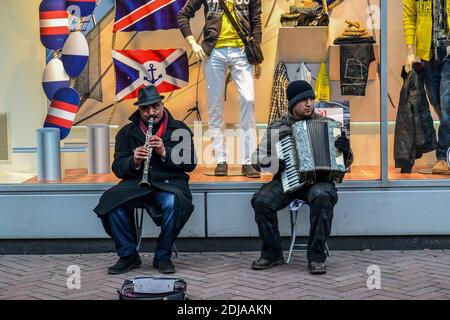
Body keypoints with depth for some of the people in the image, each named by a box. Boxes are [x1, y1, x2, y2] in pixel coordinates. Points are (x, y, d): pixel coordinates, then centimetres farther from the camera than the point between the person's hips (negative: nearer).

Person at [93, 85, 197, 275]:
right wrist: (134, 161, -16)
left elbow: (190, 164, 0)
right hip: (136, 183, 2)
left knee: (173, 203, -37)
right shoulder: (127, 132, 13)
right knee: (110, 201, -28)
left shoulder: (180, 130, 10)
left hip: (169, 183, -1)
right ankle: (128, 256, -12)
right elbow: (118, 169, 6)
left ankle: (163, 256, -15)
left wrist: (165, 153, -16)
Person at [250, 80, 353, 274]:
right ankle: (272, 253, -7)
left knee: (322, 197, -36)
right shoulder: (277, 128, 8)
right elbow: (258, 157, 9)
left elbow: (345, 163, 11)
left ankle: (316, 257, -25)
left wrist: (345, 151, -12)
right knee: (261, 201, -27)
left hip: (318, 180, -1)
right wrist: (276, 164, -11)